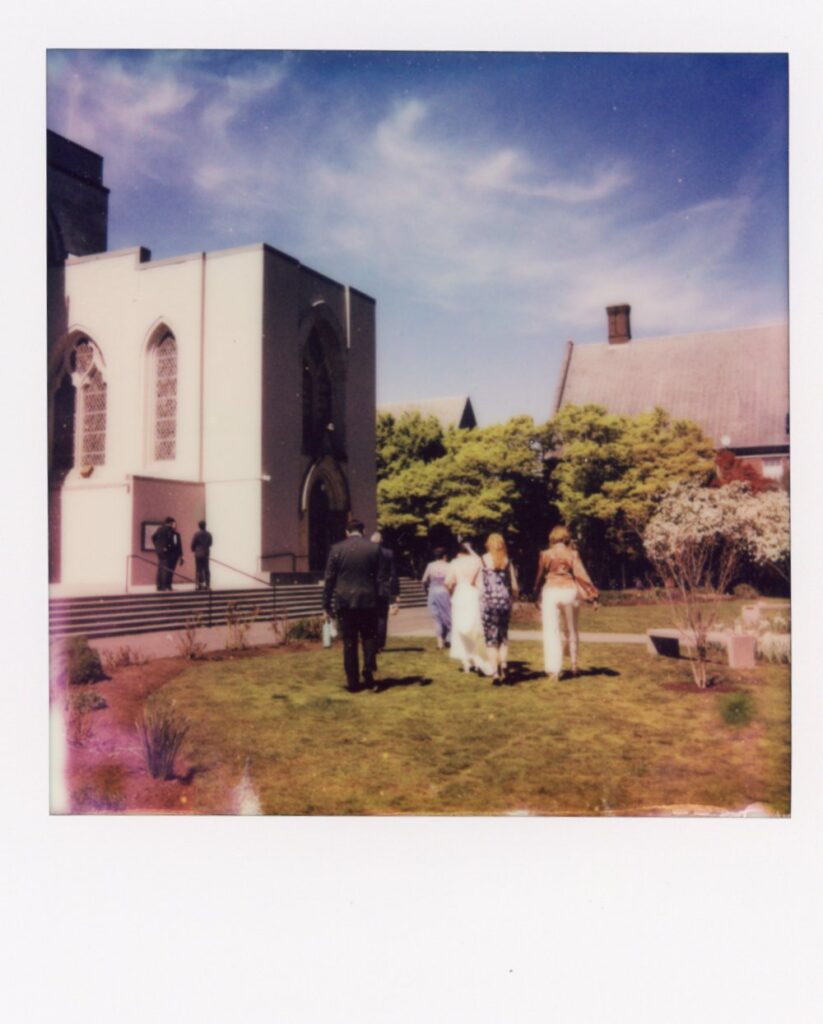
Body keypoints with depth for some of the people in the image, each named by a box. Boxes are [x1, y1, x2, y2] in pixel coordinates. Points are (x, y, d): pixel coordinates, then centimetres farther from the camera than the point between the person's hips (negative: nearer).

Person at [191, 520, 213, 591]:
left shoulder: (197, 534, -13)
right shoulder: (208, 534, -1)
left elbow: (193, 544, -8)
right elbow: (210, 543, 9)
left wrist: (194, 549, 12)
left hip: (198, 554, -4)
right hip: (206, 554, 4)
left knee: (199, 570, 0)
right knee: (206, 570, 8)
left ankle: (200, 585, -3)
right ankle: (207, 585, 5)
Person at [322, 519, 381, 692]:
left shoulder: (336, 549, -2)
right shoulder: (374, 548, 1)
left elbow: (329, 579, -2)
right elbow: (378, 576, 4)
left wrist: (326, 605, 3)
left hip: (345, 601, 0)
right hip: (368, 600, 0)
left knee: (349, 642, 6)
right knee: (369, 639, 13)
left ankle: (353, 682, 9)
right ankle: (368, 675, 0)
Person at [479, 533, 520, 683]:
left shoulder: (483, 560, -2)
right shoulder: (507, 561, 5)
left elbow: (480, 583, -4)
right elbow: (514, 586, 7)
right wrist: (514, 596, 24)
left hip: (488, 600, -2)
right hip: (505, 600, 3)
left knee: (491, 637, 2)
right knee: (503, 634, 18)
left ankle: (495, 672, -3)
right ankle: (504, 663, 0)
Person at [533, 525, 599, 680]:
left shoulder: (545, 554, 0)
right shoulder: (573, 553, -1)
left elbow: (540, 576, 6)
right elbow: (581, 574, -6)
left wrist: (537, 594, 19)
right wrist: (592, 593, -4)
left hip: (550, 591, -1)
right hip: (569, 591, 1)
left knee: (551, 631, -1)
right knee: (572, 630, 20)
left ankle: (553, 670, -9)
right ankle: (574, 664, 31)